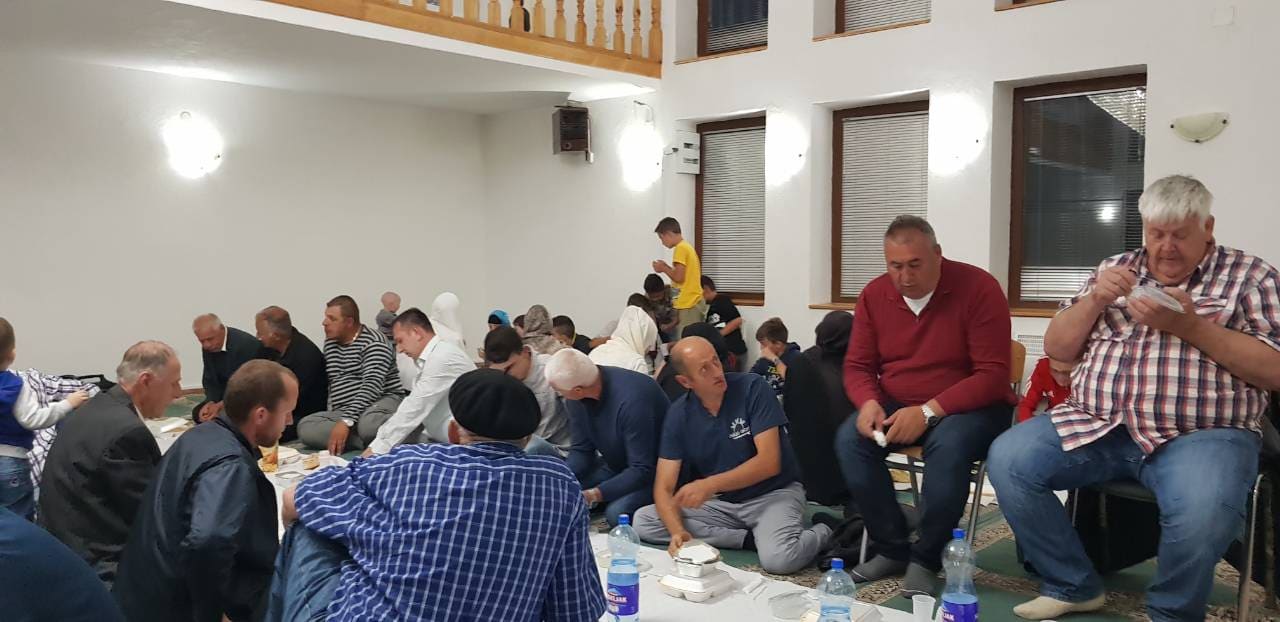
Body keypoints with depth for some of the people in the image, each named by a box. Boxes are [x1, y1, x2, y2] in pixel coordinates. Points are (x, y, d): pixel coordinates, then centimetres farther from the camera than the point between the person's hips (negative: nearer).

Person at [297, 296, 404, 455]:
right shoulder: (330, 342, 15)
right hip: (344, 412, 7)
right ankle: (370, 442, -30)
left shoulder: (374, 343, -10)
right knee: (305, 427, -24)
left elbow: (371, 386, -22)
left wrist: (346, 421, -31)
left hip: (382, 400, -7)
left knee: (368, 425, -43)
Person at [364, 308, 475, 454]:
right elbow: (413, 406, 13)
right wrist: (379, 441, 4)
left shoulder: (442, 358, -18)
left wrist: (378, 449, -14)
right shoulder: (434, 355, 14)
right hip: (440, 439, 10)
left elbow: (416, 409, -19)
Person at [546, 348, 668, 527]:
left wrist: (593, 495, -37)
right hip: (614, 466, 7)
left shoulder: (631, 400, -34)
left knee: (617, 512, -30)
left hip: (654, 471, -7)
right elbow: (581, 450, -2)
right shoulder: (576, 398, -11)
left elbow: (642, 470, -31)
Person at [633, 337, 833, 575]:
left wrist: (710, 484, -32)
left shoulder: (752, 388, -15)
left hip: (773, 494, -5)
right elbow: (664, 488, -9)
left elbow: (769, 462, -21)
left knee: (779, 558, -36)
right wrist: (677, 532, -29)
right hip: (720, 502, 5)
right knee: (642, 522, -15)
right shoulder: (678, 414, -6)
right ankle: (751, 539, -12)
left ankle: (822, 533, -1)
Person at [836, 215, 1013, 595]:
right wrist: (869, 402, -20)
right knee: (849, 439, -23)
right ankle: (893, 550, -6)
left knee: (949, 446, -36)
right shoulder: (874, 294, -1)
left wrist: (927, 412, -28)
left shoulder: (978, 288, -16)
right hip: (896, 406, 4)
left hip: (970, 406, -4)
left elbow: (993, 375, -19)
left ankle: (926, 559, -14)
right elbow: (858, 365, 4)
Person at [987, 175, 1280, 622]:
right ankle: (1073, 585, 1)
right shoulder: (1115, 269, 18)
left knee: (1201, 512, -36)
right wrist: (1094, 300, -3)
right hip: (1095, 426, 4)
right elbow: (1057, 348, 15)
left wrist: (1190, 325, -12)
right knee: (1007, 460, -18)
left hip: (1199, 434, -3)